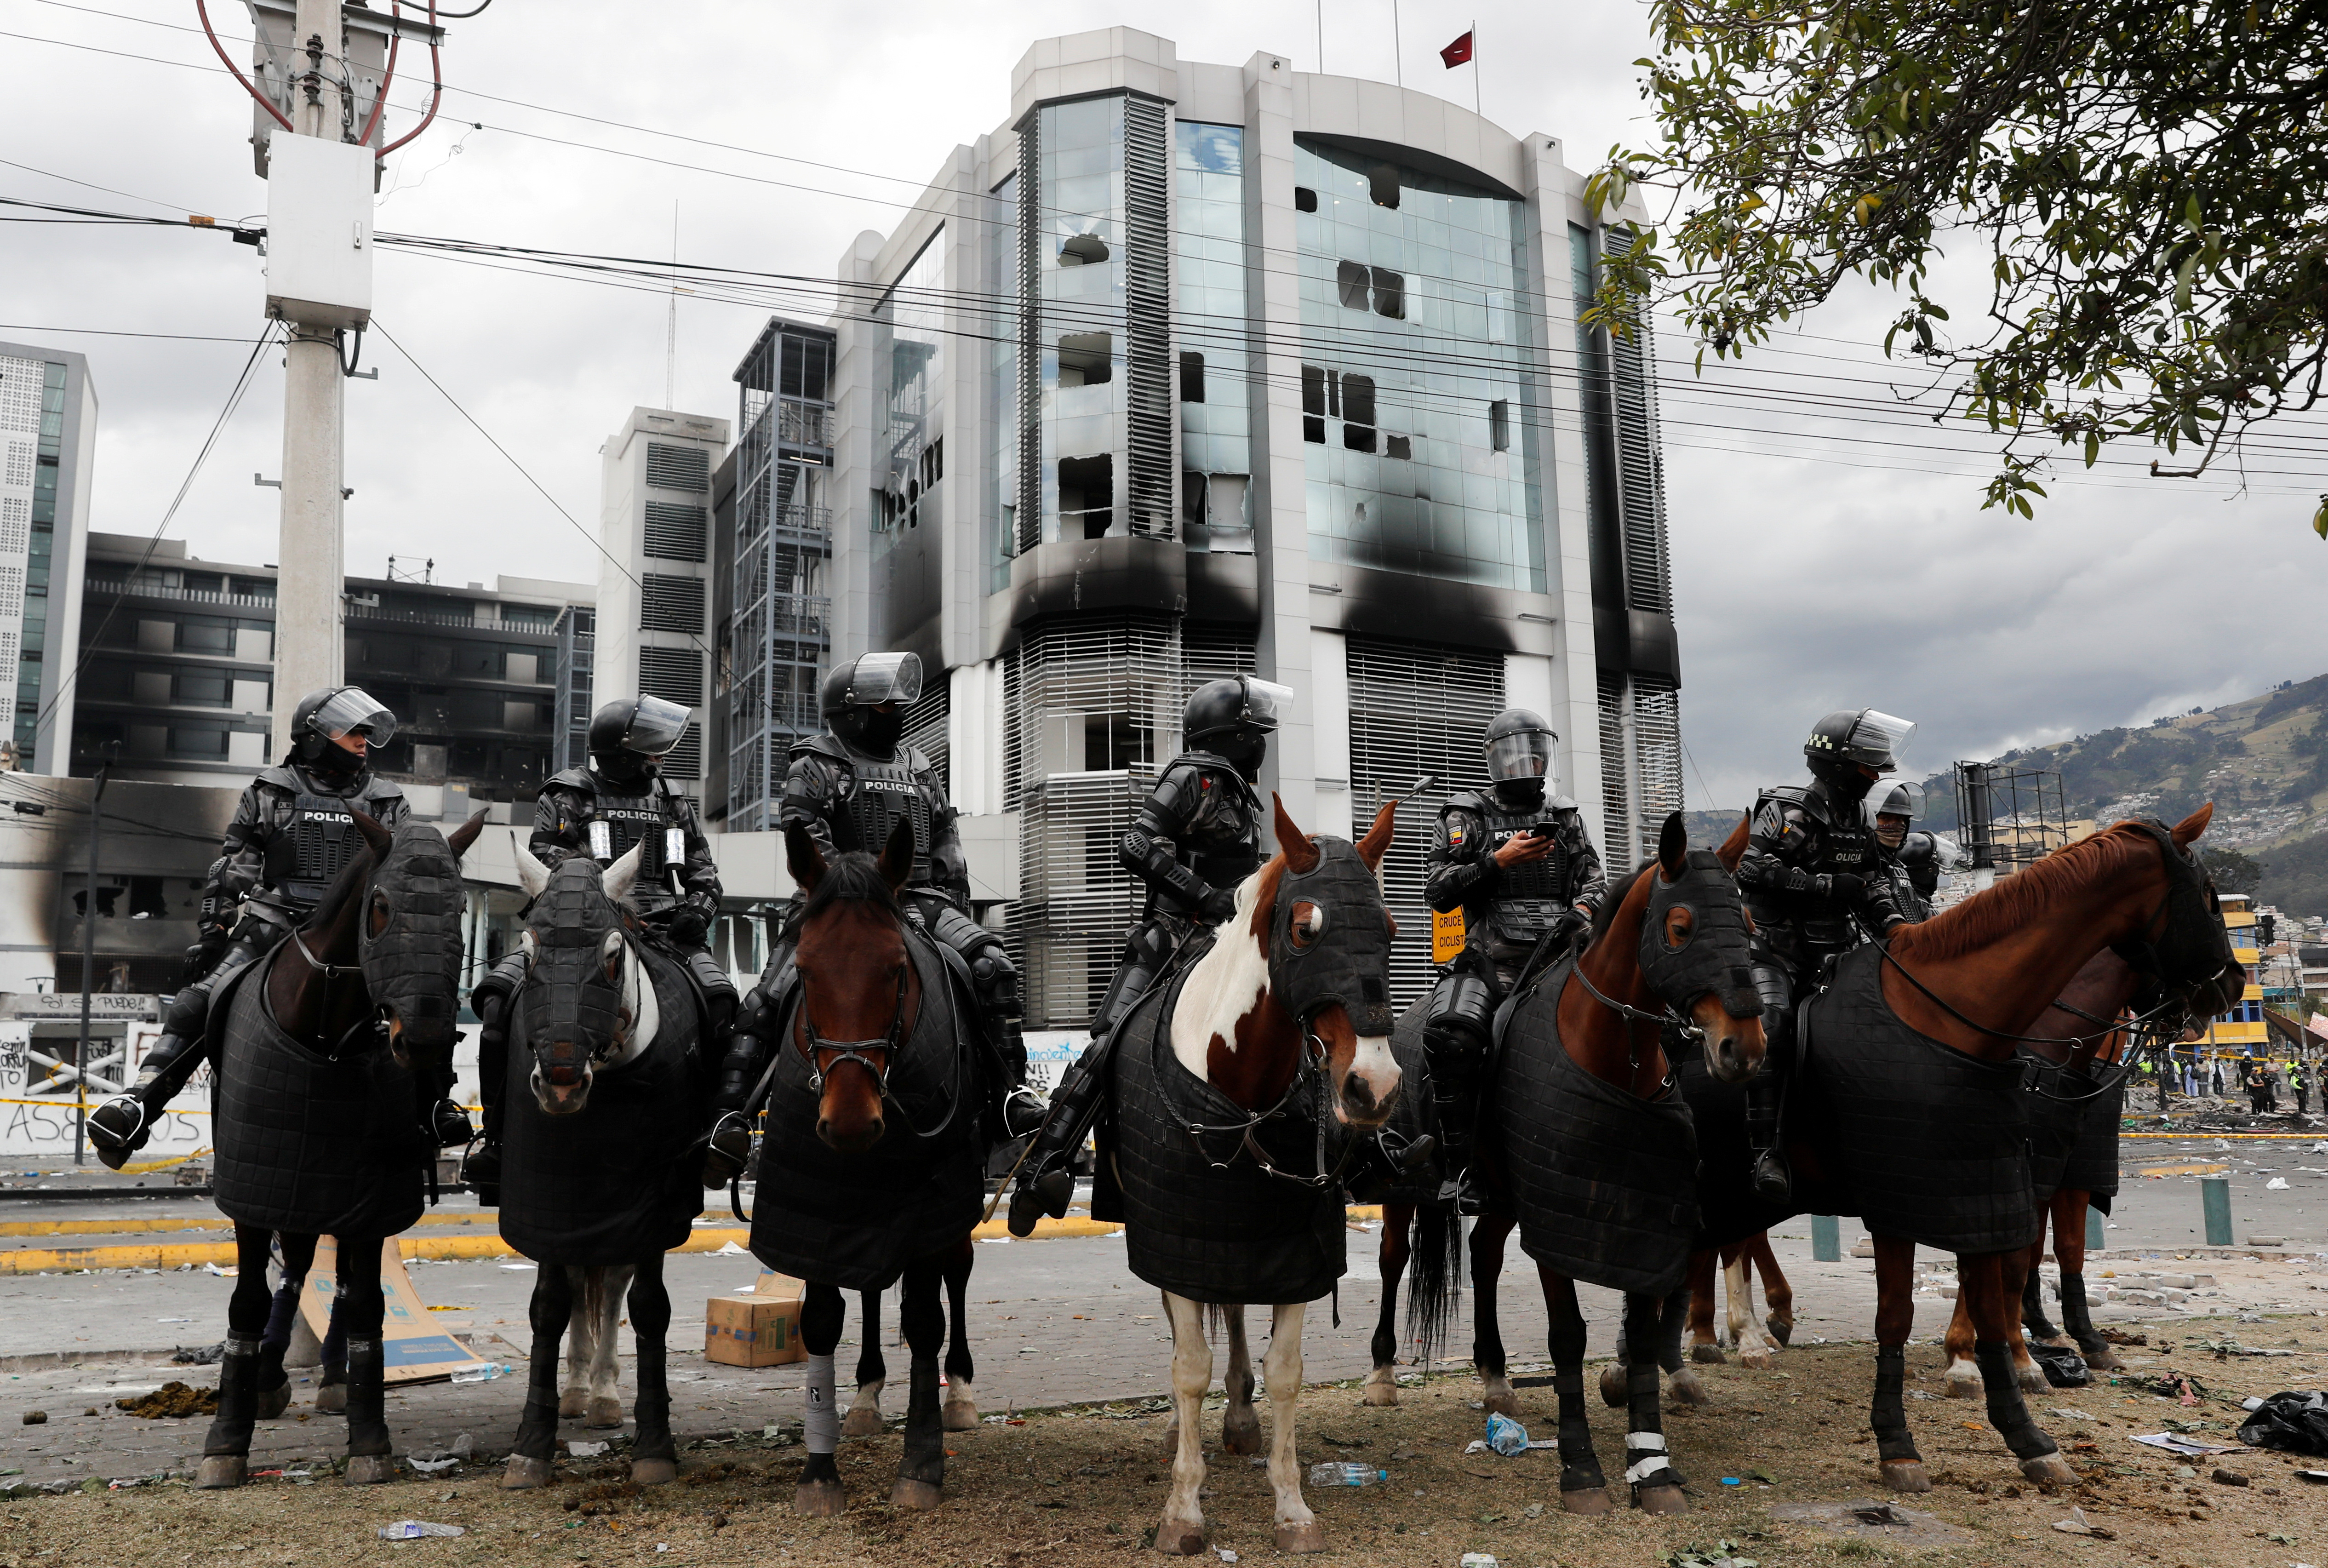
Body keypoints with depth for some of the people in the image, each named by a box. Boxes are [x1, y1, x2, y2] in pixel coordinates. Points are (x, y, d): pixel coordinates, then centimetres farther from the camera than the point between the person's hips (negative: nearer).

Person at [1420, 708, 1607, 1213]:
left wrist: (1581, 911, -7)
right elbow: (1437, 890, 2)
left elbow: (1594, 878, 16)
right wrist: (1499, 860, -9)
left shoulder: (1566, 817, 20)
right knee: (1450, 1033, -32)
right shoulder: (1467, 816, 10)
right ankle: (1460, 1166, -23)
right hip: (1488, 962, -3)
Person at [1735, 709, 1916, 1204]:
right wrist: (1828, 886, -24)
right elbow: (1752, 869, -24)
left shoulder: (1859, 825, 16)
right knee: (1771, 1029, -28)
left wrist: (1895, 926, -4)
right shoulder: (1790, 810, -11)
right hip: (1773, 951, -8)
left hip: (1828, 954, 8)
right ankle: (1765, 1152, -27)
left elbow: (1873, 888, 17)